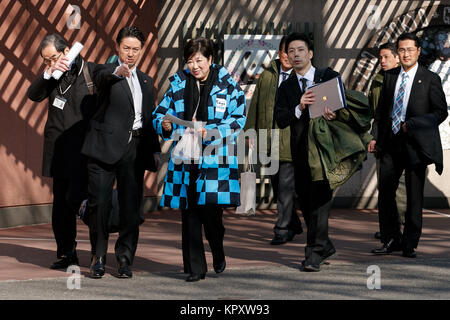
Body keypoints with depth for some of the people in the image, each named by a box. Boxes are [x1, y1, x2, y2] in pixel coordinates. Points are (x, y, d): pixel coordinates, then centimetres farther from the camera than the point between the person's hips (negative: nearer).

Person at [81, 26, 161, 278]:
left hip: (135, 150, 4)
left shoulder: (146, 81, 18)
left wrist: (153, 154, 12)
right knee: (99, 203, -3)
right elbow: (101, 77, -25)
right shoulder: (108, 72, 1)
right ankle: (99, 258, 10)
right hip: (106, 146, -4)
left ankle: (126, 259, 15)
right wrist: (117, 71, -48)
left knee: (132, 206, 5)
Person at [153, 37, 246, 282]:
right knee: (189, 214, 3)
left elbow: (238, 119, -4)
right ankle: (195, 268, 11)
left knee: (211, 211, -7)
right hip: (184, 158, 3)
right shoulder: (178, 84, 12)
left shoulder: (227, 85, 2)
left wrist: (209, 132, -17)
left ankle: (218, 256, 22)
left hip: (215, 158, -3)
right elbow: (160, 114, 14)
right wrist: (165, 126, -9)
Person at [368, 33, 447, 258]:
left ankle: (410, 244, 11)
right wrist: (375, 136, 8)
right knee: (385, 192, 4)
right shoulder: (390, 77, 12)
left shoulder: (430, 79, -1)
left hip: (415, 144, -4)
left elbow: (440, 112, -4)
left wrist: (412, 125, -14)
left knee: (414, 196, 2)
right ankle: (391, 240, 17)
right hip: (390, 144, 4)